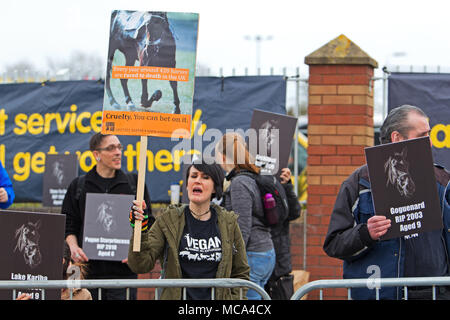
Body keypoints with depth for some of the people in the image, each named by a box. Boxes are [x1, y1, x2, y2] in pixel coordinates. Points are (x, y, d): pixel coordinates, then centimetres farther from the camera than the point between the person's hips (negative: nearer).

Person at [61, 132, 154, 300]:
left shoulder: (134, 184, 9)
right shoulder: (78, 186, 10)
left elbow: (148, 224, 9)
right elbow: (68, 224, 11)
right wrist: (73, 246, -7)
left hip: (123, 269, -1)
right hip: (89, 269, 1)